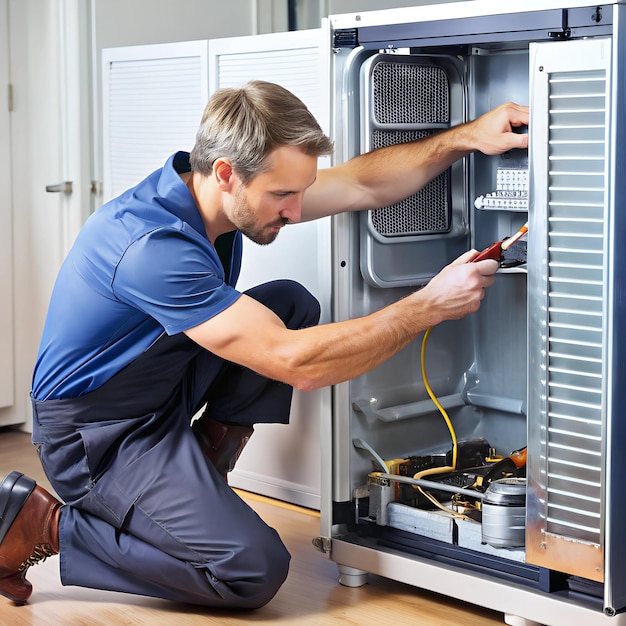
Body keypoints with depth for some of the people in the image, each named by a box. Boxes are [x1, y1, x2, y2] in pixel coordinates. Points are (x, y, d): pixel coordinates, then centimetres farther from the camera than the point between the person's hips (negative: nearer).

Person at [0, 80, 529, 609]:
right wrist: (432, 305, -30)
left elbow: (363, 185, 0)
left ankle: (198, 471, 4)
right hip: (98, 436, -9)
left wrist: (466, 138, -11)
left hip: (165, 395, 9)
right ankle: (44, 527, -6)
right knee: (255, 569, -19)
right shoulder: (154, 245, -34)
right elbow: (295, 362, -35)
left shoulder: (216, 190, -7)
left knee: (292, 304, 0)